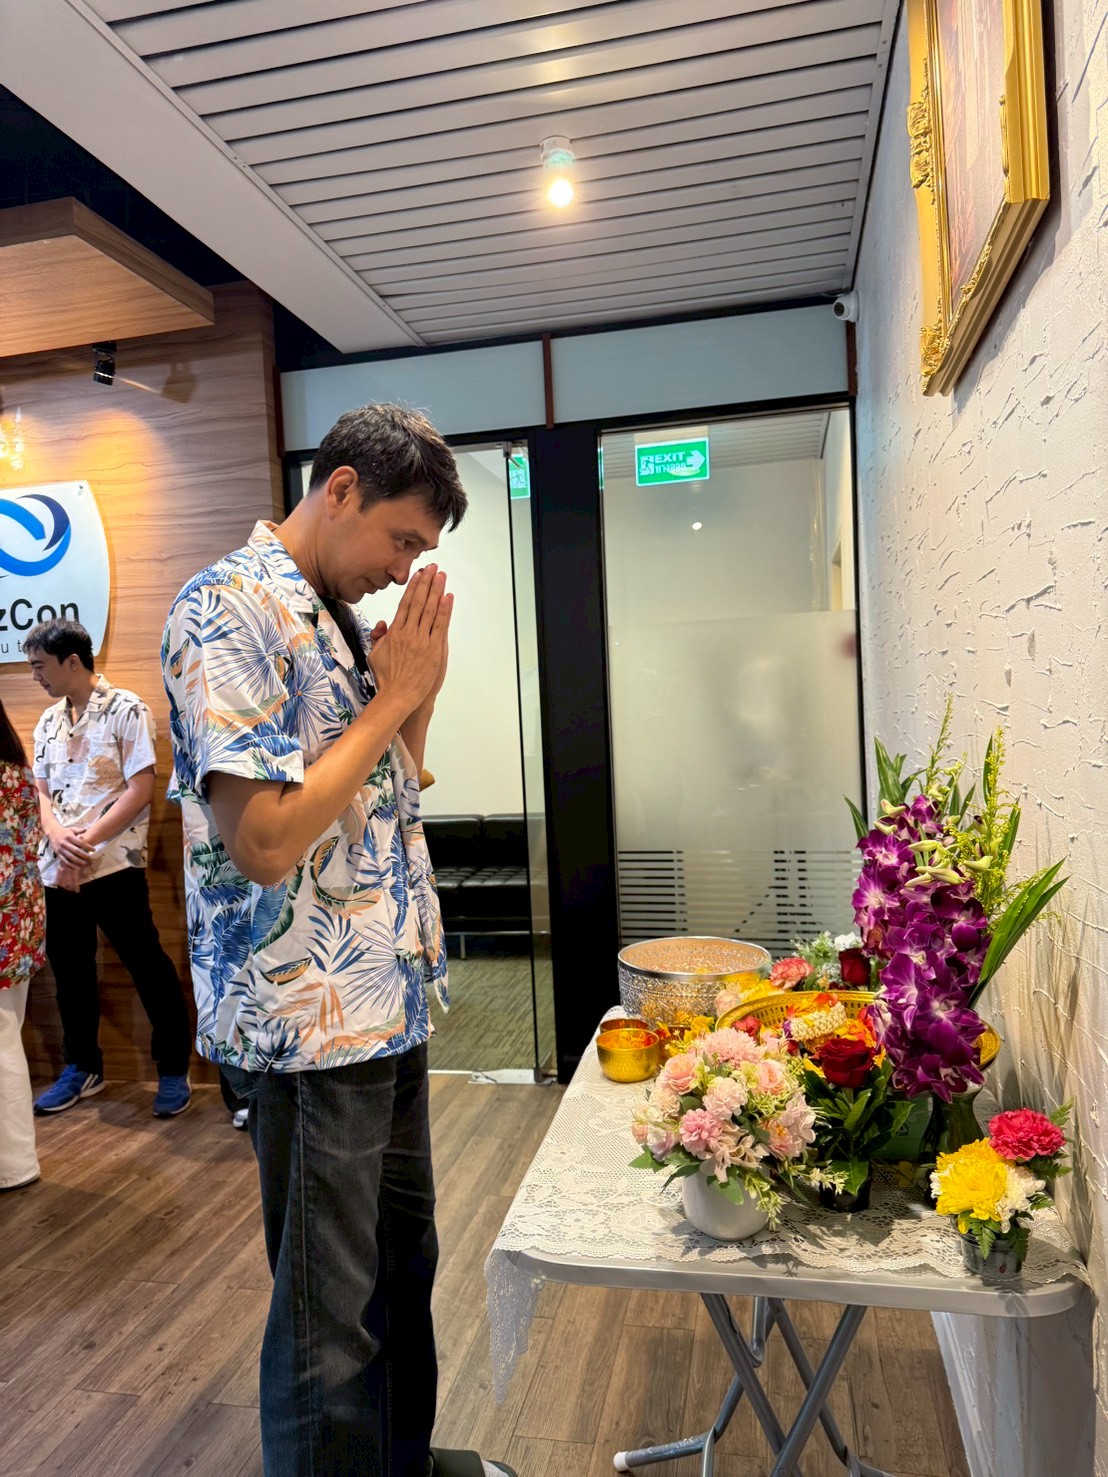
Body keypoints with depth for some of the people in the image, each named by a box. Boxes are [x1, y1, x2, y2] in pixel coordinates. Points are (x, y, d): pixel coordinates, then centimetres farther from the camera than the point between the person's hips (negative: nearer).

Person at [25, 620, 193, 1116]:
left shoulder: (127, 709, -7)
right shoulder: (48, 723, 13)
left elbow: (141, 788, -13)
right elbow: (41, 792, 11)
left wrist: (87, 841, -17)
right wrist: (58, 838, -10)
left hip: (113, 865, -7)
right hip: (58, 869, 7)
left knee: (148, 967, -1)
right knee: (69, 969, 15)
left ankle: (174, 1069, 13)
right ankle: (82, 1068, 32)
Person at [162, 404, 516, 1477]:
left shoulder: (342, 620, 12)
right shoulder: (228, 611, -16)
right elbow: (265, 839, -25)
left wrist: (421, 691, 0)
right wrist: (389, 698, -16)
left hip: (391, 1000, 9)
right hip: (310, 1021, -9)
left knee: (403, 1258, 25)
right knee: (330, 1312, 10)